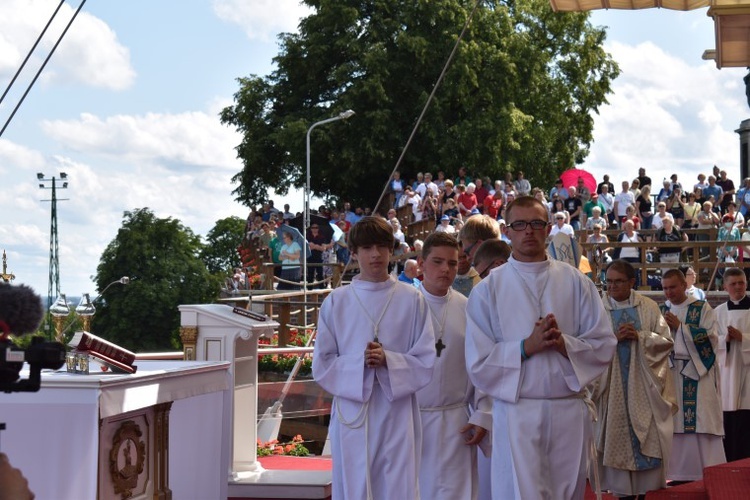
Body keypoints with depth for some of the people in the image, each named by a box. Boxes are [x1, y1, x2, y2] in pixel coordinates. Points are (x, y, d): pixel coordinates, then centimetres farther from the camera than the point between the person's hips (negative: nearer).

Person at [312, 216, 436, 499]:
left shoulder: (411, 300, 3)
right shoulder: (336, 302, 4)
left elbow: (426, 362, 3)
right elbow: (322, 365, 4)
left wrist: (388, 361, -14)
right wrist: (359, 362, -13)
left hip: (397, 415, 0)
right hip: (352, 413, 1)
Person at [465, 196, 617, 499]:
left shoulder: (576, 282, 7)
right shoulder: (488, 290, 3)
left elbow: (604, 344, 5)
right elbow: (478, 361, -2)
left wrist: (564, 344, -13)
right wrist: (527, 347, -14)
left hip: (569, 414, 2)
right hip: (516, 414, -2)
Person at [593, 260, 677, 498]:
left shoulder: (649, 307, 5)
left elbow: (666, 340, 2)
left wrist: (640, 337, -12)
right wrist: (614, 338, -17)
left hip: (643, 384, 1)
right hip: (612, 385, -1)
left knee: (648, 437, -1)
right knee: (617, 437, -1)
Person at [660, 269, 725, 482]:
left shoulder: (702, 309, 3)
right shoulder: (662, 311, 13)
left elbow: (710, 337, -8)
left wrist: (680, 327, -12)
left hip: (697, 373, -3)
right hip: (671, 373, 3)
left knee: (701, 422, -8)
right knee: (676, 424, -1)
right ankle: (680, 471, 2)